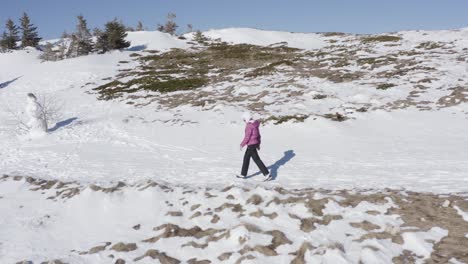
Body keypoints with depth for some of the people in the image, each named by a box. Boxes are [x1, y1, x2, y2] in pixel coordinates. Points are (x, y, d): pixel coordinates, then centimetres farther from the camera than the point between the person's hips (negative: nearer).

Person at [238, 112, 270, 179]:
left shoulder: (249, 126, -19)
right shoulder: (255, 124, 8)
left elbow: (247, 137, -20)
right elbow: (258, 135, 14)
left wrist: (242, 145, -10)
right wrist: (258, 144, 21)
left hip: (251, 145, -10)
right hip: (255, 143, 10)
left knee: (257, 159, -3)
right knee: (246, 158, 18)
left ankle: (267, 173, -3)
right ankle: (243, 174, 25)